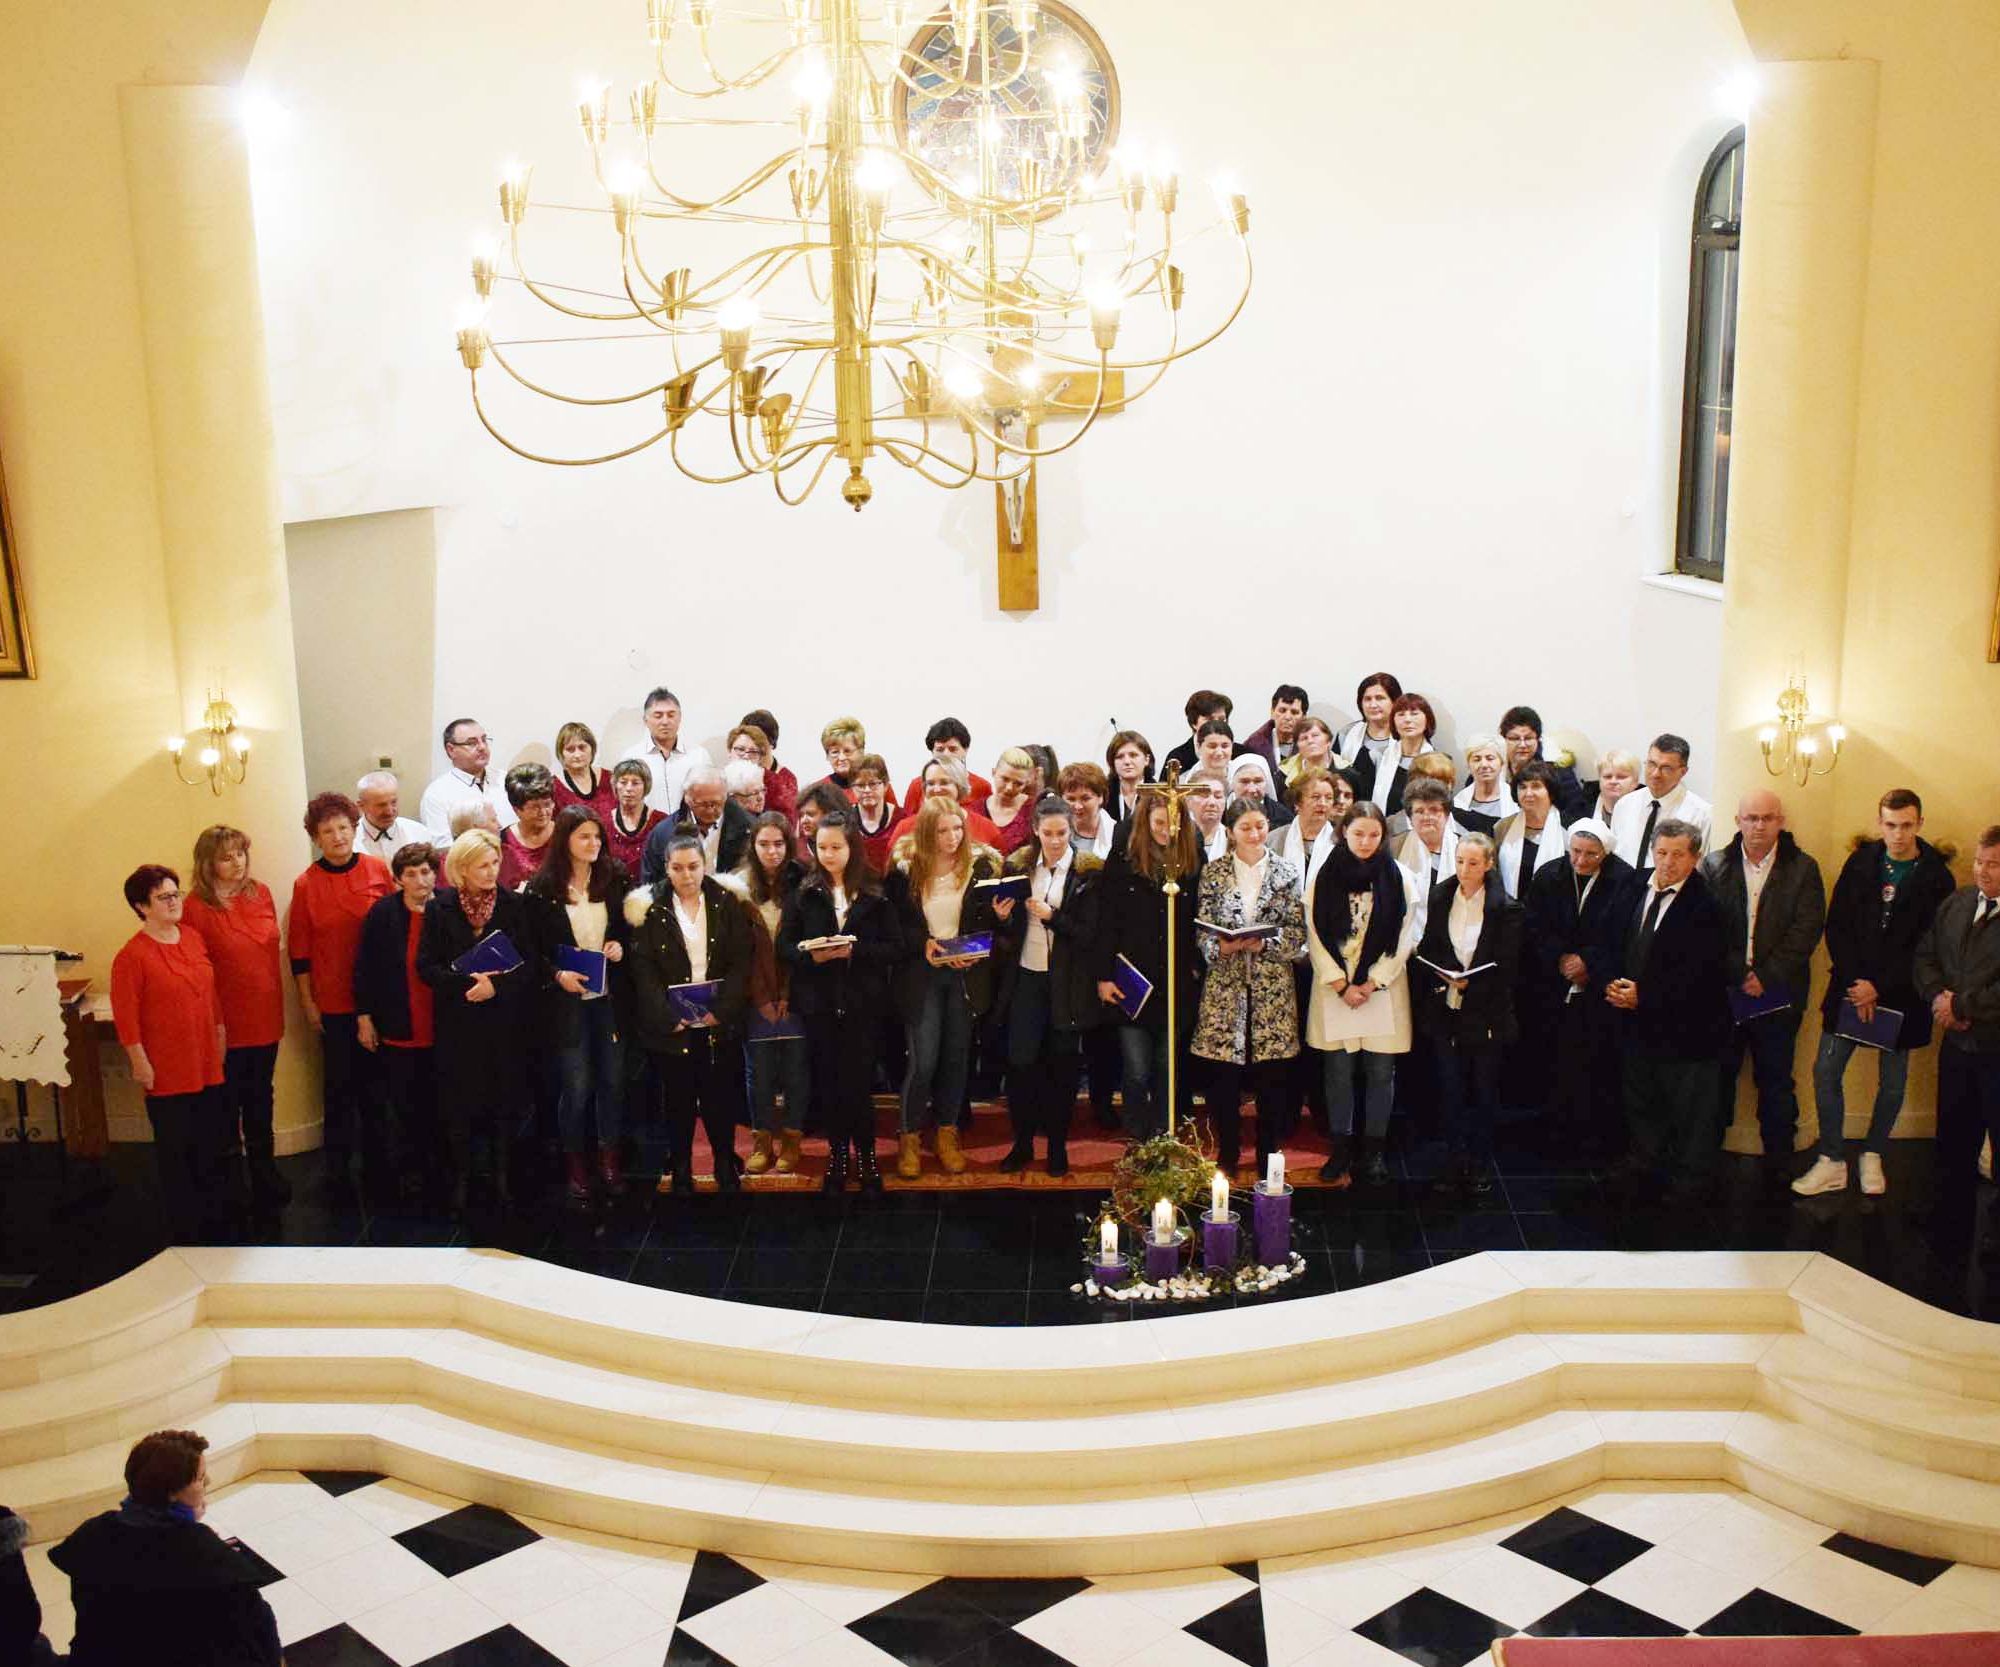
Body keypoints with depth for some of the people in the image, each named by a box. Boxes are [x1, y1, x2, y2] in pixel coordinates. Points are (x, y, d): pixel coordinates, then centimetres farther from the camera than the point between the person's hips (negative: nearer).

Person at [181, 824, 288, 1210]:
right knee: (226, 1106, 9)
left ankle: (264, 1174, 33)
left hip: (265, 1019, 5)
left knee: (260, 1101, 19)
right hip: (226, 1025, -5)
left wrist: (278, 1008, 12)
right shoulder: (195, 907, -14)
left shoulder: (261, 893, 2)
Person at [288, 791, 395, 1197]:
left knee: (375, 1080, 12)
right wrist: (307, 1002, 0)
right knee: (339, 1083, 6)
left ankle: (377, 1159, 27)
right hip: (333, 1001, -1)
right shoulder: (306, 884, -4)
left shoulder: (378, 871, -2)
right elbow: (299, 949, 1)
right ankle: (337, 1165, 18)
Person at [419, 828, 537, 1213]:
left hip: (506, 1019, 1)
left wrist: (497, 985, -16)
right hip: (457, 1022, 0)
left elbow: (530, 963, -1)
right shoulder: (440, 909, -1)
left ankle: (502, 1177, 18)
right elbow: (426, 965, -4)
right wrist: (467, 983, -18)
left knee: (505, 1100, 5)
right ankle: (461, 1179, 15)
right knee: (458, 1102, 3)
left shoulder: (515, 905, 0)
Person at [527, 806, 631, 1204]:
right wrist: (558, 975, -17)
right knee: (576, 1085, 1)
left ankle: (611, 1160, 22)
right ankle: (575, 1165, 18)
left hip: (609, 996, 3)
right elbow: (532, 948, -2)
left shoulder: (614, 878, 1)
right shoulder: (541, 888, -6)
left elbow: (631, 927, 12)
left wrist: (621, 945, -8)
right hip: (567, 1001, -3)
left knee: (613, 1079, 7)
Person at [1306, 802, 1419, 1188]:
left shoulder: (1399, 878, 1)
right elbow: (1316, 935, 0)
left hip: (1383, 988, 0)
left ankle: (1373, 1149, 12)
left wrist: (1371, 984, -6)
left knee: (1380, 1071, 2)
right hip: (1334, 988, 0)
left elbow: (1403, 939, 1)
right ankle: (1341, 1148, 12)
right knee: (1339, 1070, 2)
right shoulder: (1323, 876, 1)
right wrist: (1342, 985, -6)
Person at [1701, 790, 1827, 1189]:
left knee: (1776, 1081, 6)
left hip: (1778, 993, -1)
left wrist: (1765, 977, -13)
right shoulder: (1714, 866, 3)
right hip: (1722, 992, 1)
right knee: (1717, 1076, 7)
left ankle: (1779, 1163, 16)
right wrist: (1739, 975, -13)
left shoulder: (1802, 869, 2)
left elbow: (1807, 930, -5)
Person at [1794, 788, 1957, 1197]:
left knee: (1892, 1082, 7)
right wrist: (1856, 983, -11)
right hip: (1851, 988, 2)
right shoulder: (1860, 863, 2)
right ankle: (1832, 1163, 9)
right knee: (1826, 1071, -1)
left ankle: (1872, 1156, 27)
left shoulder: (1935, 876, -6)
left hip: (1900, 995, -2)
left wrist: (1879, 988, -15)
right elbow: (1836, 927, 0)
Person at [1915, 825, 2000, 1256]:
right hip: (1957, 1044, 7)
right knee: (1954, 1144, 17)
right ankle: (1951, 1232, 32)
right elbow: (1925, 955, 12)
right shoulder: (1955, 904, 8)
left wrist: (1962, 1006, -15)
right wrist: (1938, 997, -6)